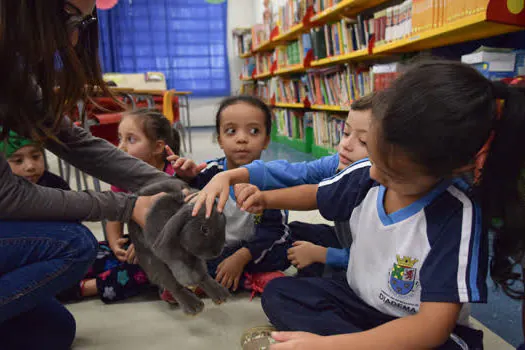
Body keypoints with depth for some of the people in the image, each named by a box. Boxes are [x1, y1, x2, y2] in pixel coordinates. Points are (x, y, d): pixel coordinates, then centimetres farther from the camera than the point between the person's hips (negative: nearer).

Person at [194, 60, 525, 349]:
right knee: (278, 293, -6)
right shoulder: (365, 175, -11)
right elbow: (315, 194, 10)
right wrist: (263, 198, -6)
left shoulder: (458, 217, -28)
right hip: (360, 304, 6)